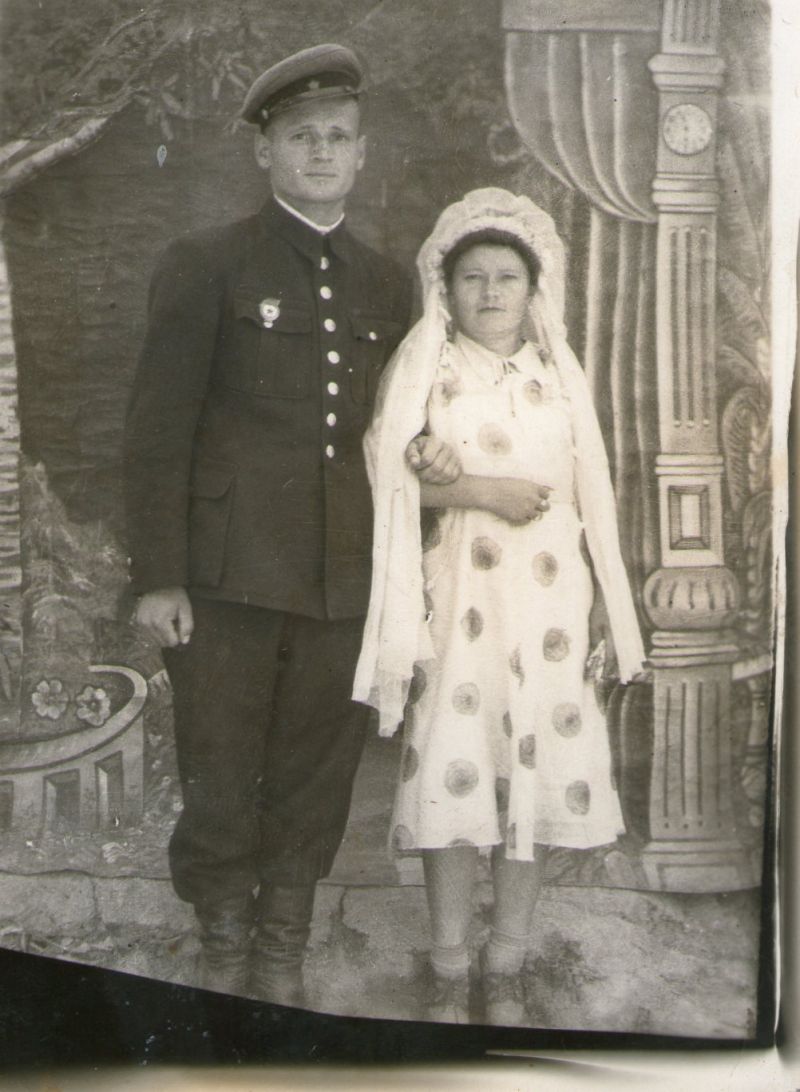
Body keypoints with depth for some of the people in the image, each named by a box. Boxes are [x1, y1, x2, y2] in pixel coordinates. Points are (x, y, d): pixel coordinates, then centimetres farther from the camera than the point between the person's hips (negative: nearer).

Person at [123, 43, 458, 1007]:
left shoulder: (385, 285, 14)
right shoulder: (205, 266, 0)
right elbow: (157, 431, -4)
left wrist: (428, 459, 1)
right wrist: (157, 578, -10)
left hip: (342, 582, 4)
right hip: (229, 576, -4)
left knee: (314, 787, 10)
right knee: (220, 788, 3)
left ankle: (284, 970, 26)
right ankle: (224, 963, 23)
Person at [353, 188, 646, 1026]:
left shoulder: (559, 375, 14)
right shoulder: (421, 369, 6)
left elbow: (589, 498, 14)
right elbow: (389, 475, -4)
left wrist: (610, 613, 11)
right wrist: (480, 492, -13)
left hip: (548, 598, 3)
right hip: (457, 596, -2)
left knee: (538, 773, 2)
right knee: (450, 771, -4)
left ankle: (505, 969, 13)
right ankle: (450, 971, 9)